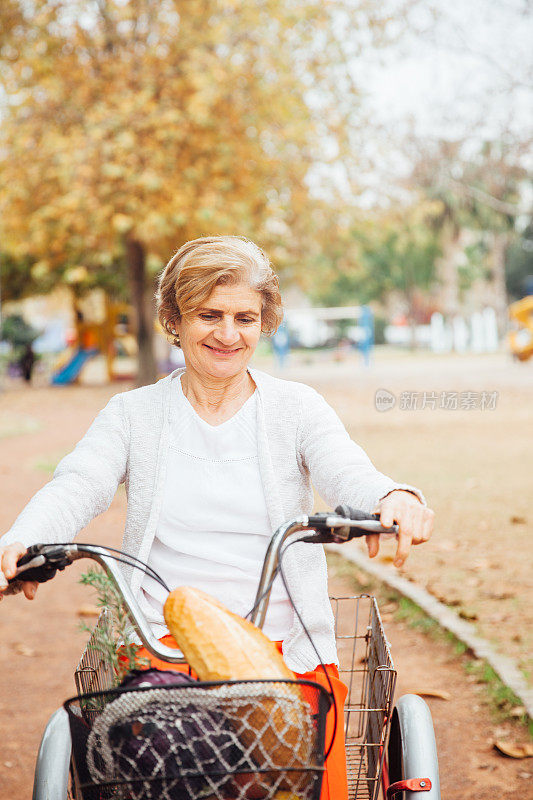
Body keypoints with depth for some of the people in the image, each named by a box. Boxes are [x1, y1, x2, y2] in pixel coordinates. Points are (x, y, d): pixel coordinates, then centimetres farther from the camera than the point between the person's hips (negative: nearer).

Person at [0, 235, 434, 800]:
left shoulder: (296, 407, 10)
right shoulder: (132, 414, 11)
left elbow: (347, 474, -8)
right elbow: (75, 488, -5)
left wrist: (393, 498, -34)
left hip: (287, 647, 0)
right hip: (161, 643, 0)